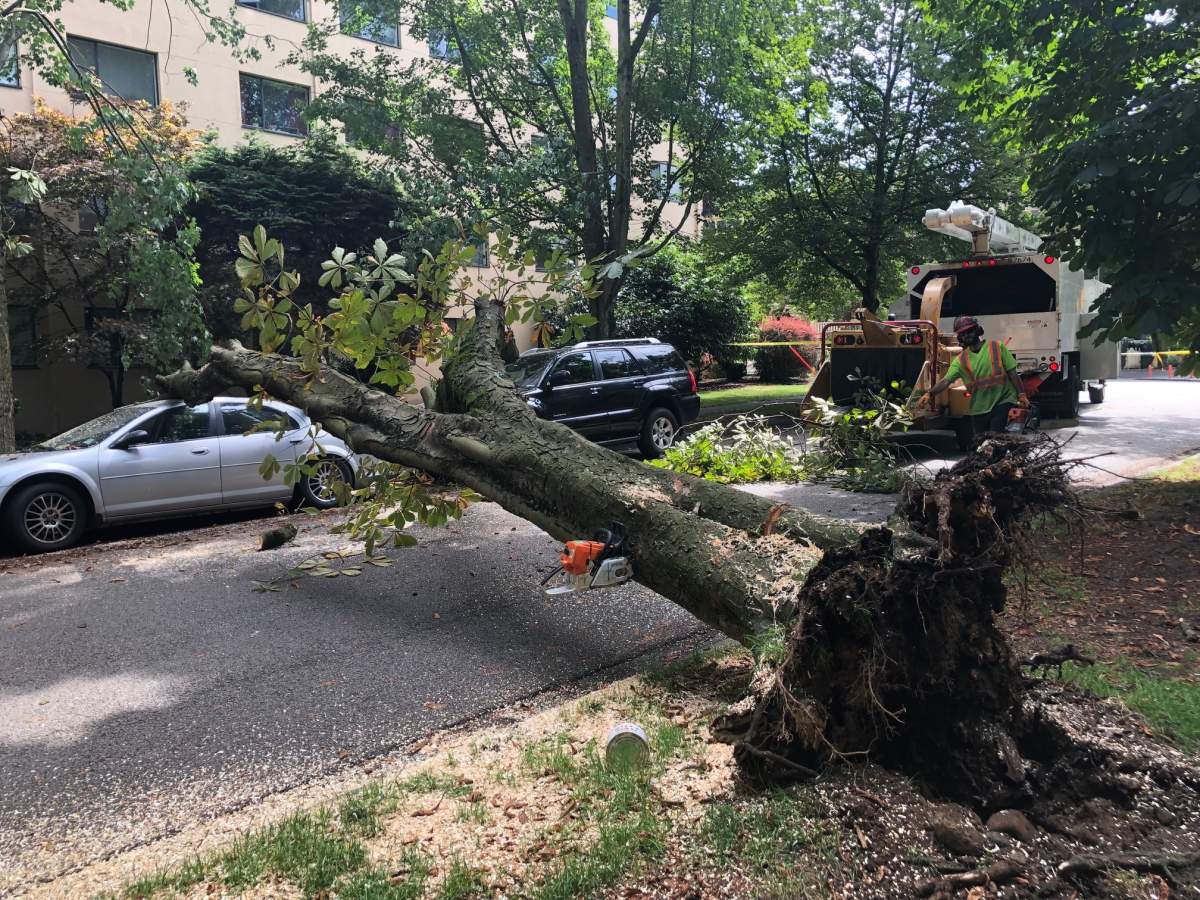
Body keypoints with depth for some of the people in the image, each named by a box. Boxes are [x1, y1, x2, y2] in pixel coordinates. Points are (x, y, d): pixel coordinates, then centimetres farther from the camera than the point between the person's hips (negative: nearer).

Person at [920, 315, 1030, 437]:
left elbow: (1012, 373, 0)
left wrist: (1021, 395, -6)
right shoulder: (961, 360, 3)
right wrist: (930, 393, -24)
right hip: (979, 408, 3)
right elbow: (946, 381, -8)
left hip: (1002, 402, -3)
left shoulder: (997, 347, -1)